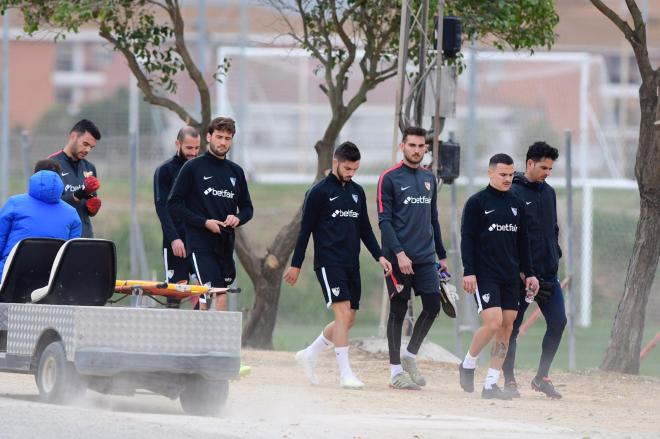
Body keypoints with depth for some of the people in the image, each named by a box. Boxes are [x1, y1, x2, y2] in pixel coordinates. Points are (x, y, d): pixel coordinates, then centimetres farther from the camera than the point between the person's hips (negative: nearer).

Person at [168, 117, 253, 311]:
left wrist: (238, 219, -3)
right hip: (201, 244, -5)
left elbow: (247, 208, 20)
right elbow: (174, 205, -4)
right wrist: (204, 222, -13)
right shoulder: (193, 168, -1)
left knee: (222, 294, 3)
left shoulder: (236, 172, 13)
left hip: (226, 243, 5)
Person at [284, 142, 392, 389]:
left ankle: (309, 355, 25)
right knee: (343, 312, -16)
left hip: (351, 264, 7)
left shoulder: (357, 192, 14)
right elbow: (305, 230, -3)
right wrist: (295, 265, -3)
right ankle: (345, 374, -17)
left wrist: (379, 256, 8)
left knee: (349, 319, 6)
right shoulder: (319, 192, -4)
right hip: (329, 263, -7)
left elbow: (365, 229, 20)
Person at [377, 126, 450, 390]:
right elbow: (384, 220, -10)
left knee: (433, 305, -2)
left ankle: (410, 355, 16)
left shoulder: (429, 179, 14)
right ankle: (396, 371, 5)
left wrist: (442, 255, 19)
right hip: (399, 257, -6)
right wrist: (399, 253, -20)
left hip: (426, 257, 6)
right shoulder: (390, 179, -5)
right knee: (398, 310, -1)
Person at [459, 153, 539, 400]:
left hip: (510, 277, 6)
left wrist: (528, 273, 15)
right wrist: (469, 272, -13)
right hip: (484, 276, -6)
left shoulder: (516, 205, 14)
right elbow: (467, 238, -5)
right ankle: (468, 365, 7)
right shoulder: (477, 202, -2)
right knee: (493, 322, -17)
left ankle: (491, 384, 4)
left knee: (507, 325, 0)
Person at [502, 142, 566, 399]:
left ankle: (542, 377, 10)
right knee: (512, 327, -1)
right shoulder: (513, 193, -8)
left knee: (558, 322, -2)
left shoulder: (549, 192, 14)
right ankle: (509, 381, 10)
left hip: (548, 273, 6)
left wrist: (556, 254, 10)